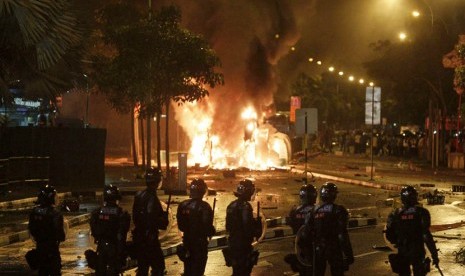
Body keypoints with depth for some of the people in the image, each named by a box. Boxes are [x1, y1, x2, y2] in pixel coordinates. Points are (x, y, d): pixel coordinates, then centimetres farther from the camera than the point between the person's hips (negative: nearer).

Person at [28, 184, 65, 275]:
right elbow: (58, 229, -21)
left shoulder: (34, 211, -1)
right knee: (55, 268, 4)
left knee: (42, 269, 16)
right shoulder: (55, 213, -21)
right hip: (52, 245, -6)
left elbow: (31, 228, 7)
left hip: (39, 245, 6)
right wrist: (61, 238, -1)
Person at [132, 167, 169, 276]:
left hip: (139, 237, 8)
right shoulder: (152, 198, -21)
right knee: (158, 266, 2)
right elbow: (153, 219, -26)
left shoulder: (139, 195, 5)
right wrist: (164, 216, -8)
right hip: (150, 238, -8)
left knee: (142, 267, 16)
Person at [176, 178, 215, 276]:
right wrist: (212, 232, 1)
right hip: (200, 242, -5)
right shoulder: (204, 207, -20)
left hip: (187, 240, 5)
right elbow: (207, 226, -20)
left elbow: (180, 225, 5)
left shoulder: (183, 205, -2)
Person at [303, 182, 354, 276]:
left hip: (318, 249, 4)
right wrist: (348, 254, -13)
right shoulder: (338, 211, -14)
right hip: (334, 249, -4)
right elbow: (343, 235, -17)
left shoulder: (313, 211, 0)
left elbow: (308, 233, 0)